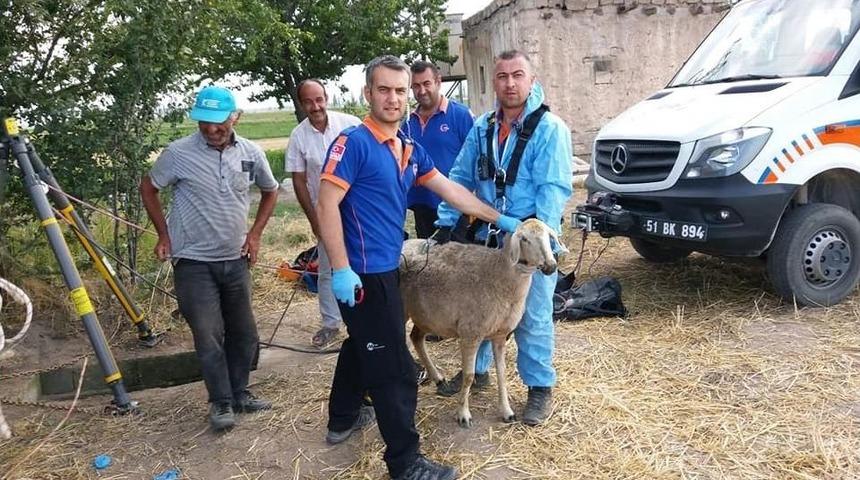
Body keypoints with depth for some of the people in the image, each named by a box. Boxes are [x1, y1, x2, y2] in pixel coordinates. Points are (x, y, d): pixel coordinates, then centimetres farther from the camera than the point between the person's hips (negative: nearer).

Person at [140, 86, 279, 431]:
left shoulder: (251, 153, -3)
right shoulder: (178, 153, -11)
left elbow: (270, 192, 14)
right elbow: (148, 188, 4)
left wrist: (255, 233, 6)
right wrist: (163, 234, -1)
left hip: (235, 260, 4)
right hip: (193, 262, -4)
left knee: (243, 332, 12)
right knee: (208, 335, -3)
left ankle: (239, 393, 29)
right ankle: (221, 402, 13)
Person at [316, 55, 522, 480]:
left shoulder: (409, 149, 10)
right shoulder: (353, 142, -14)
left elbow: (449, 189, 15)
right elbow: (326, 205, -19)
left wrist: (498, 218, 15)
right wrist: (341, 270, -24)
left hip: (384, 268, 9)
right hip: (363, 273, -9)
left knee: (362, 346, 24)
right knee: (393, 369, -2)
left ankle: (342, 419, 45)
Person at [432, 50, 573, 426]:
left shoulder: (550, 128, -11)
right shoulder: (482, 127, 7)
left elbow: (555, 188, -17)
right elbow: (460, 178, 8)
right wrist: (446, 223, 0)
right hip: (486, 239, 6)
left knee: (532, 318, 4)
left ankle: (540, 387, 22)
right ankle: (476, 370, 37)